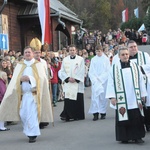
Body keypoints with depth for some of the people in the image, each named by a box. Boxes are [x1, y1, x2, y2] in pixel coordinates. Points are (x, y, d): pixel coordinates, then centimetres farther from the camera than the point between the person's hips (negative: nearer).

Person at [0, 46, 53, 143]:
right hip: (23, 94, 4)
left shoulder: (38, 65, 4)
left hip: (33, 93, -4)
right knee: (23, 114, 5)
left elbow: (41, 78, -7)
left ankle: (33, 134, 0)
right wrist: (20, 79, -15)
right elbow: (14, 79, 6)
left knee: (32, 114, -8)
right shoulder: (19, 66, 13)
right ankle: (28, 131, 25)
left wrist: (29, 78, -17)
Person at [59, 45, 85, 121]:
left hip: (77, 84, -1)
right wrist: (68, 78, -9)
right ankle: (67, 116, -1)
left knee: (78, 100, 1)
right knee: (67, 100, -4)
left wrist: (75, 79, -12)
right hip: (68, 84, 1)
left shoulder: (80, 59, 3)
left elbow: (82, 72, -2)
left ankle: (78, 116, 12)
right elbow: (62, 71, 6)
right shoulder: (65, 60, 9)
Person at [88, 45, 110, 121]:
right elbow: (91, 71, 7)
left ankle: (103, 112, 7)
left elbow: (108, 71, 0)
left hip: (104, 81, -1)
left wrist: (100, 78, -8)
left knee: (103, 97, 0)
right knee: (95, 96, -6)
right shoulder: (93, 59, 8)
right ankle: (95, 113, -7)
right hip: (95, 81, 2)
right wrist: (95, 79, -7)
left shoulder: (106, 59, 2)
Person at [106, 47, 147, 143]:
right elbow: (111, 83, -2)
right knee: (124, 119, 3)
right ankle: (125, 137, 13)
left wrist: (143, 94, 7)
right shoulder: (114, 68, 0)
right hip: (121, 100, -1)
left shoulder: (135, 66, 4)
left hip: (134, 98, 1)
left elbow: (141, 81, 7)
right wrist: (112, 97, -8)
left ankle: (137, 137, 10)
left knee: (137, 118, 1)